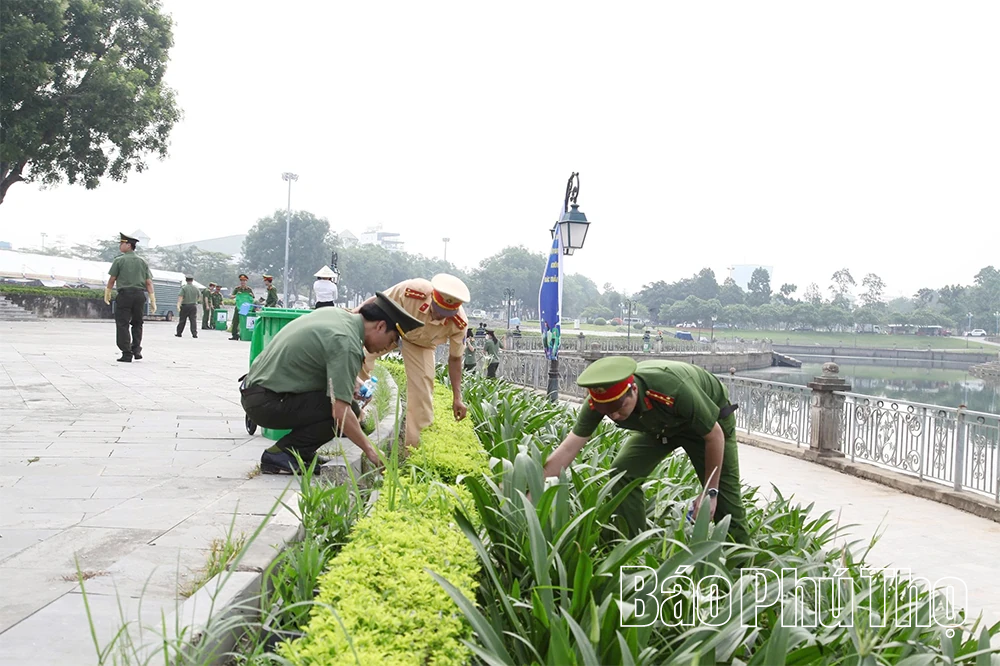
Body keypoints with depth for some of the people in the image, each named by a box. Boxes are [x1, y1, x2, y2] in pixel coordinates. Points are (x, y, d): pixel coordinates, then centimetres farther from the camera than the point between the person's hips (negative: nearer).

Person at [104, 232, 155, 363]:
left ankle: (127, 354, -3)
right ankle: (137, 349, 9)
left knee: (122, 324, 1)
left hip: (125, 294, -4)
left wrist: (107, 295, 15)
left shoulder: (119, 260, -1)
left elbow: (112, 279, 1)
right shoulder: (142, 261, 10)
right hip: (140, 295, 4)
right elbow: (149, 282, 5)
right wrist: (152, 300, 5)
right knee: (137, 323, 18)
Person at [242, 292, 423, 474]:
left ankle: (301, 453, 11)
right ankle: (280, 454, -9)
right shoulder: (347, 344, -21)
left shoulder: (336, 313, 6)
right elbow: (341, 412, -25)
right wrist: (369, 450, -14)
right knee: (347, 412, -17)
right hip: (267, 403, -9)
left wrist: (351, 383, 17)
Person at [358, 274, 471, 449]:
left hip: (421, 345, 1)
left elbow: (455, 358, -14)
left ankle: (415, 446, 8)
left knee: (422, 393, -7)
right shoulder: (412, 291, -41)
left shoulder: (459, 323, -31)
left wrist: (457, 398, -14)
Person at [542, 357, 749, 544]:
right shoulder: (599, 400, -31)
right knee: (623, 474, -11)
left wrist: (710, 491, -21)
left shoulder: (674, 390, -44)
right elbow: (568, 449, -28)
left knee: (724, 495, -7)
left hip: (710, 418, -4)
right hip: (660, 425, 4)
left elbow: (715, 435, -28)